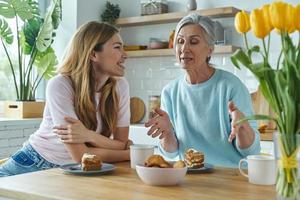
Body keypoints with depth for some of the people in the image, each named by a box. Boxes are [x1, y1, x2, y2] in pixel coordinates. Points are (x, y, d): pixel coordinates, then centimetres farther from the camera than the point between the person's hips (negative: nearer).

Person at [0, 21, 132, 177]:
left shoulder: (119, 86, -8)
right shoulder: (60, 85, -21)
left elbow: (122, 145, -9)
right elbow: (81, 156, -24)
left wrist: (89, 136, -27)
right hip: (36, 164, -4)